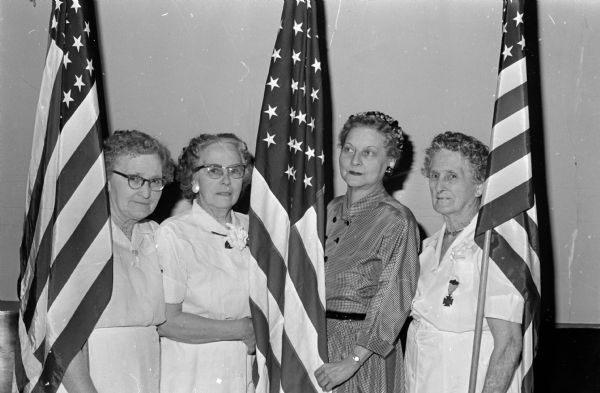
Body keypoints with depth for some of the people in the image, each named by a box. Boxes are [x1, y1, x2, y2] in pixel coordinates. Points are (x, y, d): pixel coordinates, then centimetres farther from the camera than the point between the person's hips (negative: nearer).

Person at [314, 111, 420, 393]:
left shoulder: (397, 221, -12)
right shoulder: (331, 210, 7)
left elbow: (394, 302, -15)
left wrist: (352, 361, -18)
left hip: (364, 352, -5)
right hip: (316, 339, 5)